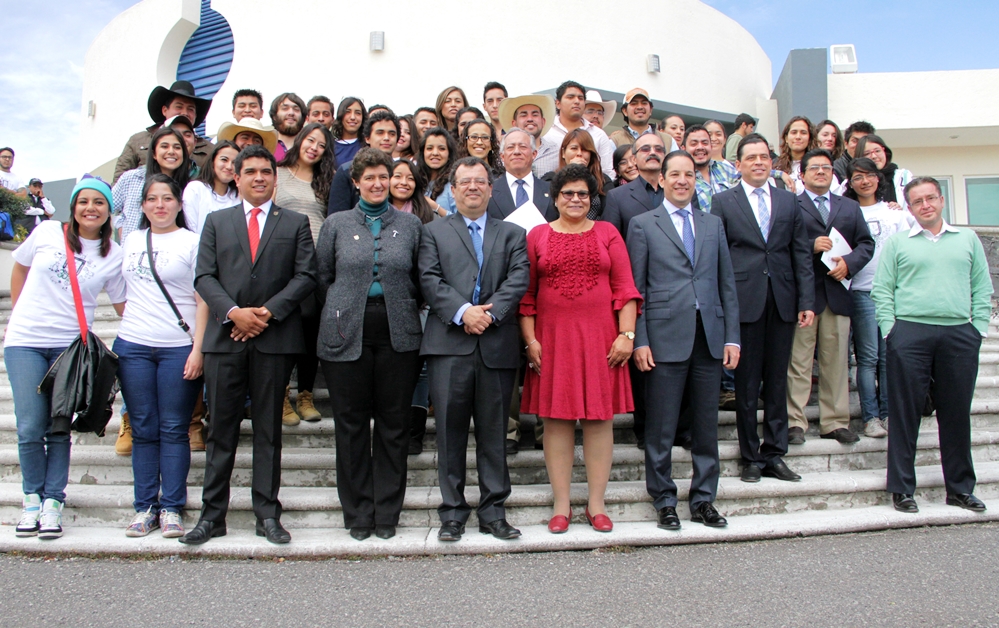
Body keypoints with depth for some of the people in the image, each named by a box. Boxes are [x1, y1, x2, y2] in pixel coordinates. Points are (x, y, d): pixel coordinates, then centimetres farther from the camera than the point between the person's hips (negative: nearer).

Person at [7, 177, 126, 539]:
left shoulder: (114, 256, 2)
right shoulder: (47, 233, 2)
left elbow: (123, 306, 6)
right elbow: (19, 267, 17)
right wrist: (20, 314, 17)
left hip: (71, 346, 0)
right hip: (25, 341, 0)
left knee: (59, 430, 2)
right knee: (30, 429, -2)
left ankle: (53, 502, 14)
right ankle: (33, 498, 16)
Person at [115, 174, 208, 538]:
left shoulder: (192, 242, 1)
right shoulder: (131, 241, 15)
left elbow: (202, 300, -3)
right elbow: (123, 292, 22)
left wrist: (198, 348, -11)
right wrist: (120, 338, 14)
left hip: (178, 348, -4)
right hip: (133, 346, 4)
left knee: (174, 430, 0)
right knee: (143, 430, 7)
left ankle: (172, 508, 8)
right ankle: (145, 507, 15)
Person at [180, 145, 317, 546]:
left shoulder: (296, 224, 11)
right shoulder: (216, 222, 15)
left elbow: (306, 276, 1)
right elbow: (204, 276, 5)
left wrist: (269, 311, -11)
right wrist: (233, 312, -11)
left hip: (274, 338, -1)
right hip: (225, 337, 1)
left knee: (269, 430, 5)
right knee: (221, 430, 5)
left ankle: (267, 514, 11)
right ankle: (212, 515, 13)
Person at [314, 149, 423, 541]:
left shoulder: (410, 225, 9)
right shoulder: (336, 224, 8)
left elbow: (420, 280, 11)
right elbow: (322, 279, 10)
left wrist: (404, 313, 4)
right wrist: (337, 317, 6)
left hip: (397, 336, 0)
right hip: (347, 335, 0)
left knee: (393, 424, 4)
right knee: (351, 424, 4)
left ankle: (387, 512, 16)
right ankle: (358, 512, 17)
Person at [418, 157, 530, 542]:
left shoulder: (512, 234, 17)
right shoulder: (434, 232, 14)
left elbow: (519, 279, 2)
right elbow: (430, 280, 0)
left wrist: (490, 312, -14)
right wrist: (462, 312, -14)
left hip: (497, 345, 1)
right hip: (449, 344, -1)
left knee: (493, 433, 6)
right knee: (450, 432, 1)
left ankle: (493, 511, 16)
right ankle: (452, 513, 12)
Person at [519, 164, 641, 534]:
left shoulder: (608, 233, 9)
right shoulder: (537, 236, 9)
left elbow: (625, 289, 3)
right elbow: (526, 294, 5)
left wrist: (627, 335, -6)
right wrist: (530, 340, -4)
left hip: (600, 338, 0)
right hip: (553, 339, 0)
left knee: (600, 418, 3)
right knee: (556, 418, 2)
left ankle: (596, 504, 13)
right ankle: (561, 505, 12)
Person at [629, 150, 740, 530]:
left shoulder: (713, 224, 15)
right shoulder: (643, 225, 4)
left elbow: (727, 283, 13)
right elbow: (635, 288, -1)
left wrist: (732, 337, 5)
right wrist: (639, 341, -8)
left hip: (710, 336, 4)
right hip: (666, 338, -3)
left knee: (706, 424, 10)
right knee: (661, 427, 2)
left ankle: (703, 500, 22)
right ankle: (664, 501, 16)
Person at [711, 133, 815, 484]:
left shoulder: (788, 201, 12)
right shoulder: (722, 202, 4)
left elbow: (802, 254, 10)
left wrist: (806, 302, 2)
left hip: (783, 302, 3)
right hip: (744, 302, -3)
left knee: (777, 381, 8)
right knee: (746, 383, 4)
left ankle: (774, 454, 17)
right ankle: (750, 456, 14)